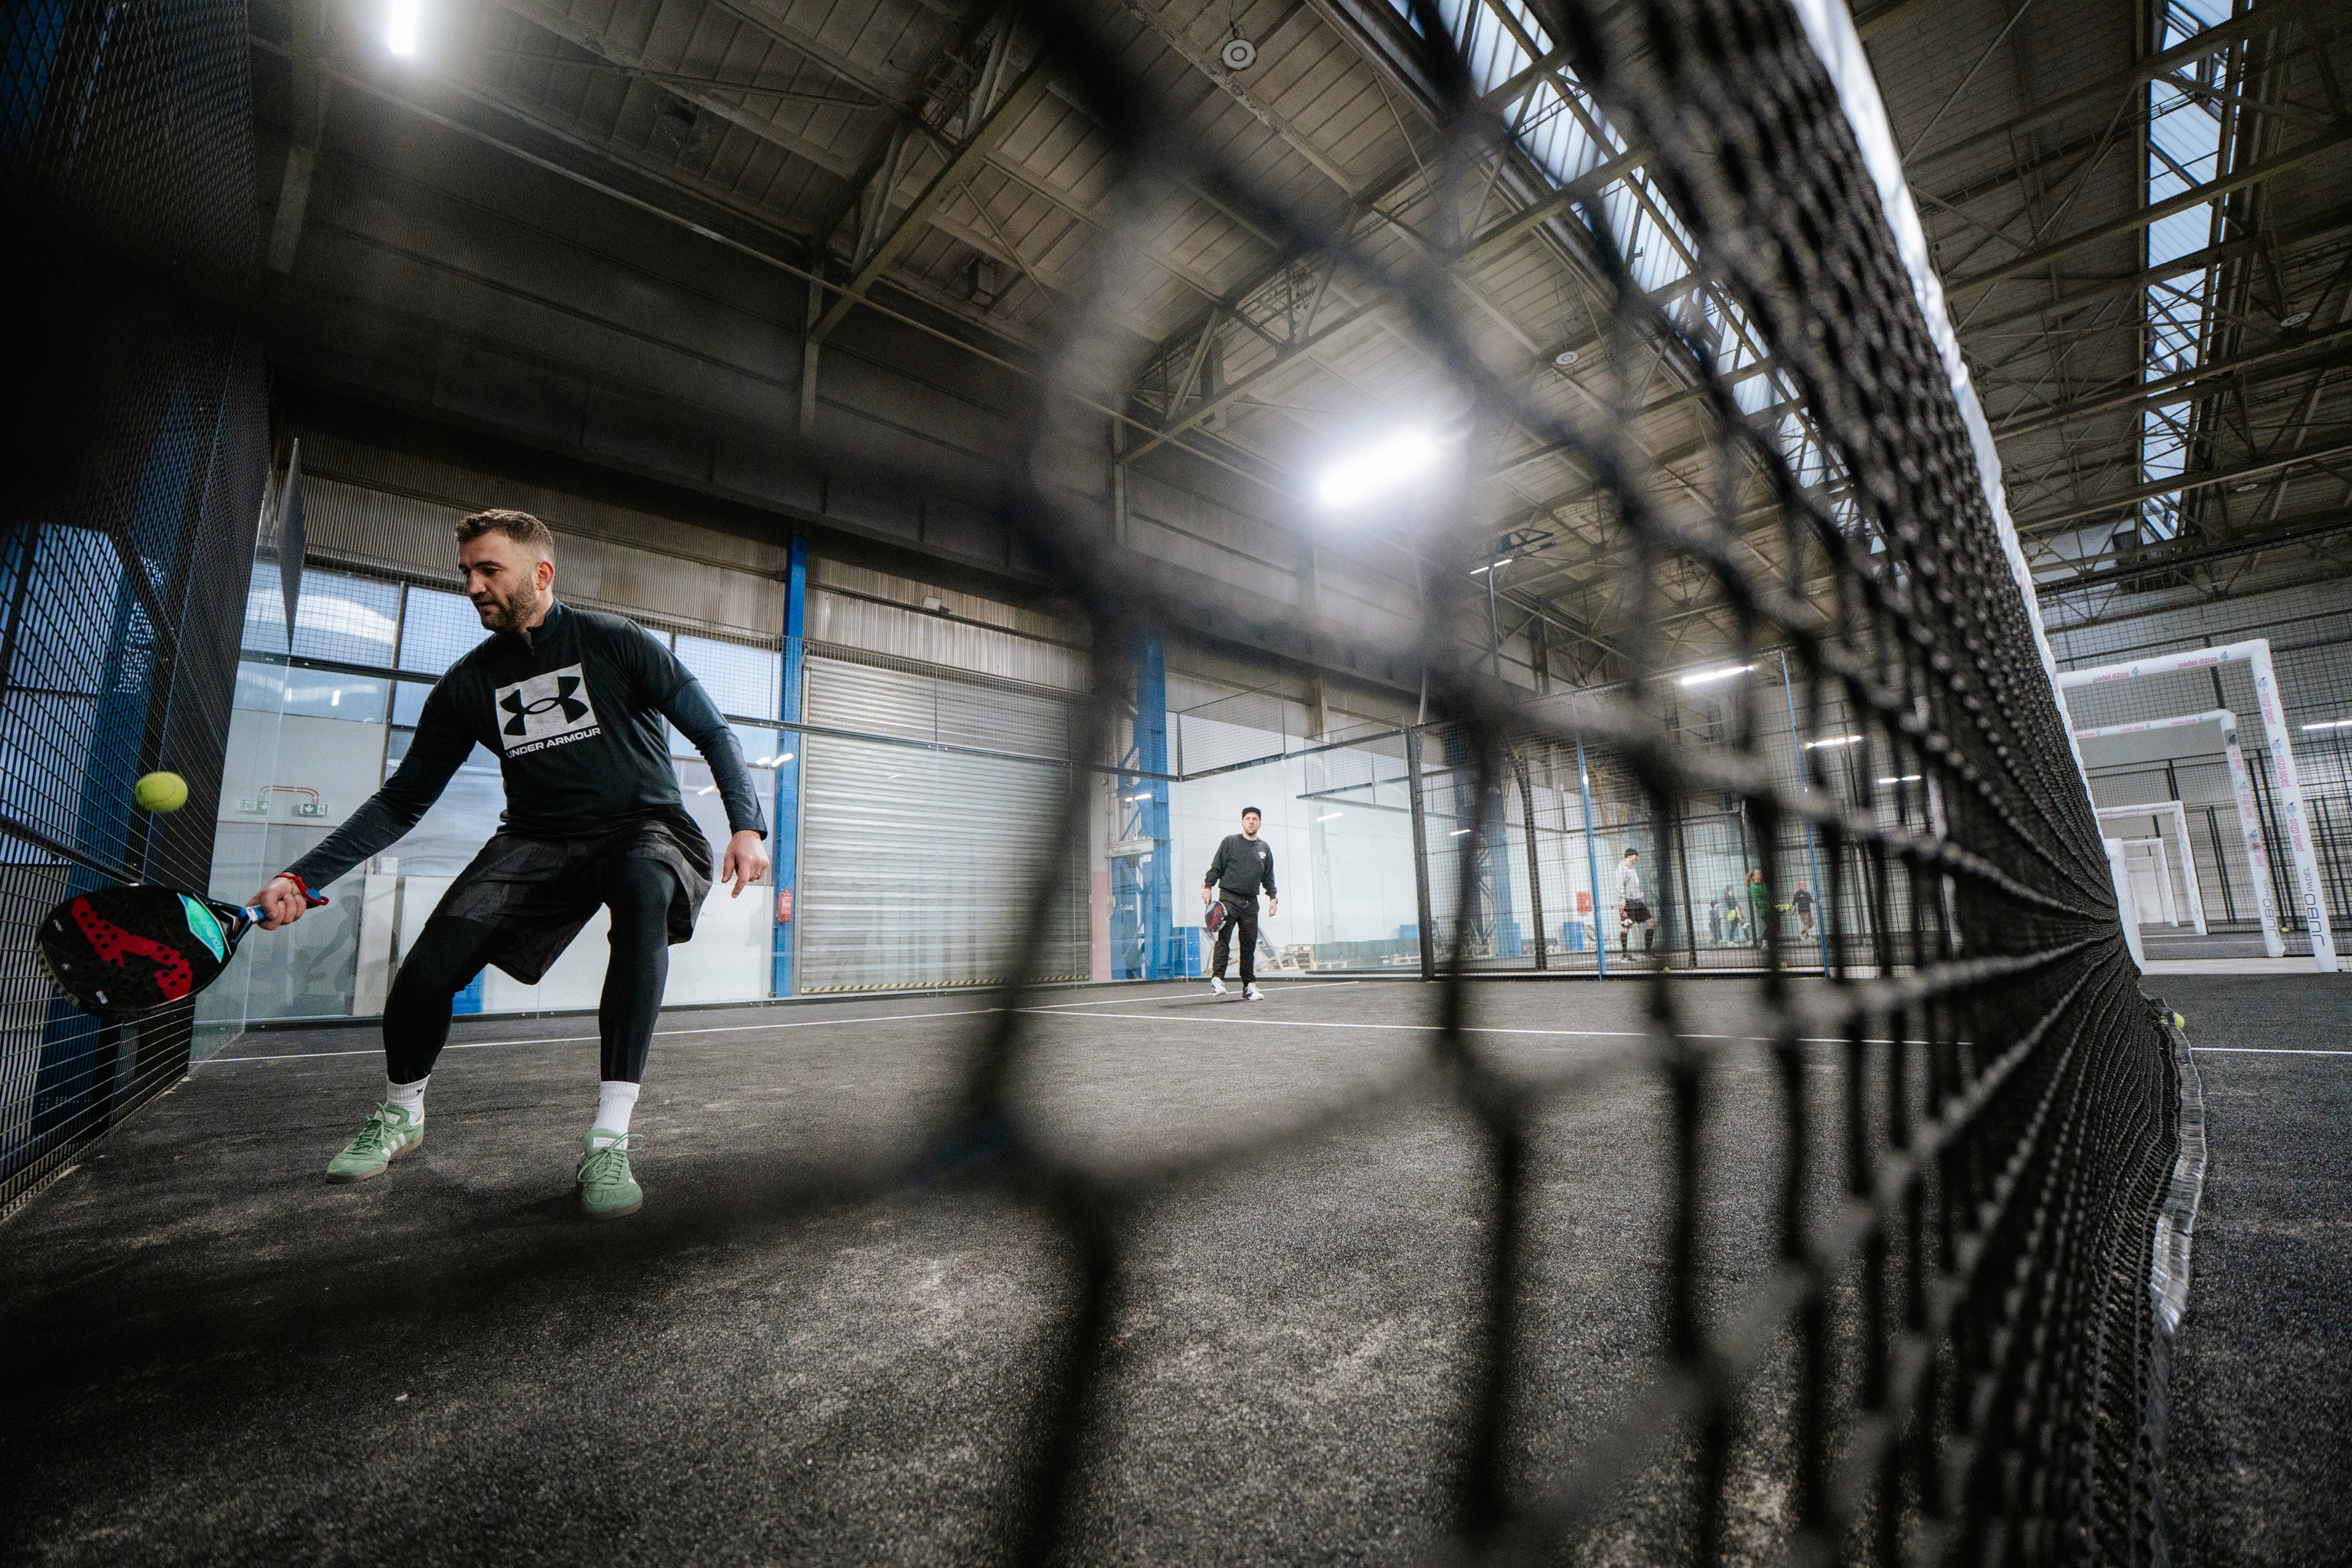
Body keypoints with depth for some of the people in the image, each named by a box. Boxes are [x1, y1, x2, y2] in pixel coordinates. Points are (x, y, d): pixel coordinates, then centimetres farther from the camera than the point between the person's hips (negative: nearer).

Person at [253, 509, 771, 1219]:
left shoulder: (616, 643, -3)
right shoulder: (468, 685, 7)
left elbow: (713, 734, -4)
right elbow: (402, 800, 12)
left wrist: (747, 825, -18)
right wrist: (302, 877, 0)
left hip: (644, 828, -3)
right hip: (537, 841, 4)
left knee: (644, 891, -39)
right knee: (429, 967, -17)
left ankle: (607, 1141, -36)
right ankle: (399, 1114, 19)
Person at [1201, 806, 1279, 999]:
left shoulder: (1264, 848, 16)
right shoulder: (1230, 842, 5)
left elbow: (1268, 877, 20)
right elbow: (1216, 867, 2)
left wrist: (1273, 897, 10)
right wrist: (1207, 886, -8)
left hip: (1250, 902, 4)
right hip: (1228, 898, -4)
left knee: (1249, 944, 4)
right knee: (1223, 939, -14)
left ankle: (1249, 986, 8)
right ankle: (1217, 979, -18)